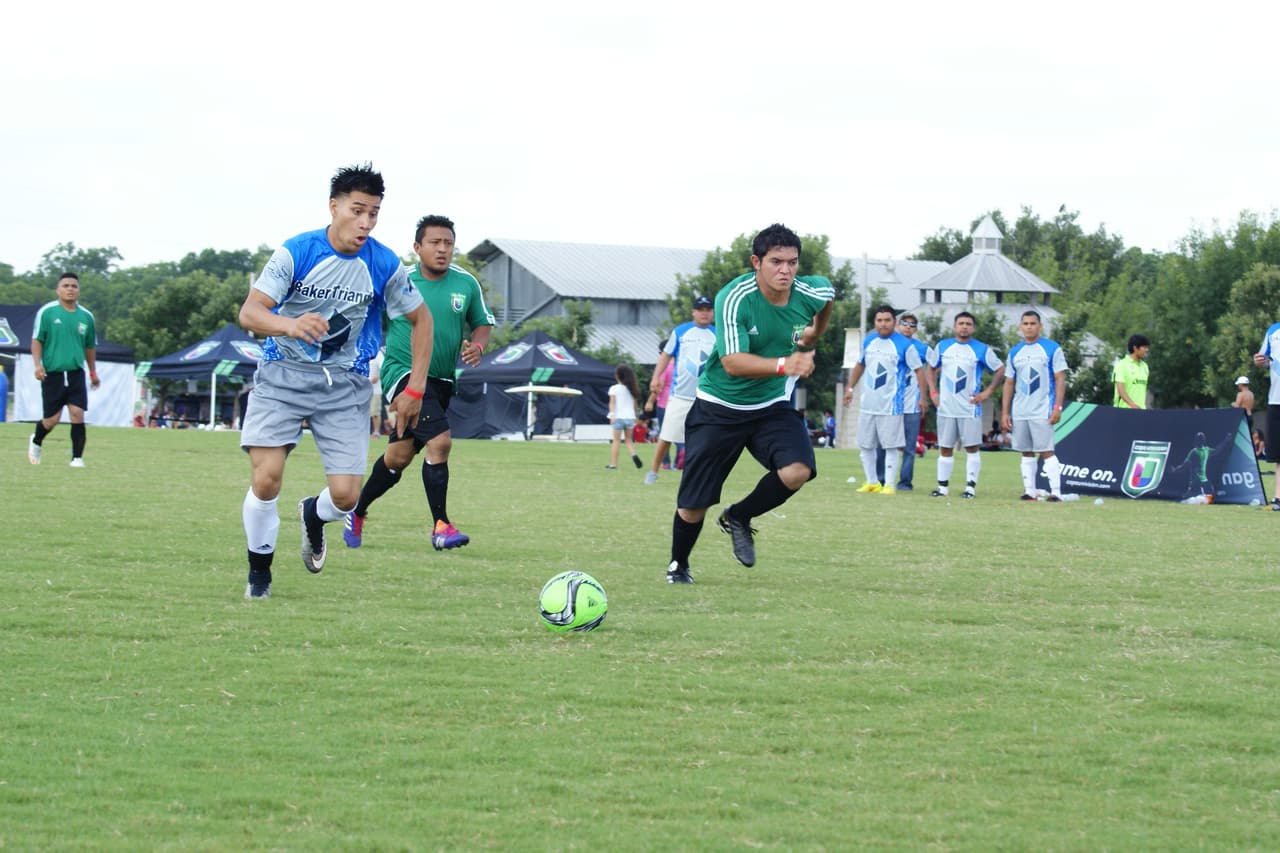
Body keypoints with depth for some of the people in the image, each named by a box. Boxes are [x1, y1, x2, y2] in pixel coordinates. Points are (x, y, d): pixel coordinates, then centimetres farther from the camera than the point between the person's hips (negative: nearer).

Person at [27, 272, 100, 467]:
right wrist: (38, 364, -13)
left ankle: (77, 457, -5)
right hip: (52, 372, -2)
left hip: (76, 372, 2)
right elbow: (37, 340, -1)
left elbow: (90, 347, 19)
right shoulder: (46, 312, -2)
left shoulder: (86, 316, 8)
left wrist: (93, 372, 22)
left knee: (77, 414, -11)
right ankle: (36, 442, 31)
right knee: (52, 419, 0)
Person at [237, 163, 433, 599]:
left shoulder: (385, 266, -7)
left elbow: (421, 319, 9)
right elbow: (249, 312, -20)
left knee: (345, 495, -8)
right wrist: (290, 325, -42)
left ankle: (314, 514, 31)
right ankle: (259, 572, 7)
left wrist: (415, 389, 4)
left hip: (345, 383, 2)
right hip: (284, 373, -2)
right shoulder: (295, 253, -13)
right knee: (266, 478, -17)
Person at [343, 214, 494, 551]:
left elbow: (483, 323, 16)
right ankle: (441, 526, -17)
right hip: (403, 373, -5)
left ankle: (357, 513, 29)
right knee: (440, 442, -22)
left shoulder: (466, 284, 3)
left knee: (399, 455, 9)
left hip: (441, 382, 5)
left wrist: (478, 346, -5)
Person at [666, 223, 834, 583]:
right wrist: (784, 364, -47)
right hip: (719, 408, -3)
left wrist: (813, 335, 21)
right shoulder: (734, 298, -25)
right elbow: (733, 363, -35)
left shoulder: (811, 293, -11)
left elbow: (828, 296, 16)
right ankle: (678, 565, 31)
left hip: (772, 405, 3)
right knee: (693, 505, 1)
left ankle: (738, 517, 4)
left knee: (797, 470, -24)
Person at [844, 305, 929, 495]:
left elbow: (919, 370, -6)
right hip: (868, 405, 6)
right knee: (865, 445, 9)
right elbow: (860, 366, 23)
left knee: (891, 446, -4)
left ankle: (889, 484, 2)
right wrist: (850, 388, 18)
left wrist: (922, 397, -13)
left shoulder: (904, 345, -8)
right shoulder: (869, 342, 8)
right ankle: (872, 482, 20)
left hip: (891, 406, -6)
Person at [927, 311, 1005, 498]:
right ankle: (943, 486, 12)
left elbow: (1000, 371, 4)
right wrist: (934, 392, 9)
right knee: (945, 448, 6)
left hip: (970, 408, -3)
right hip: (945, 408, 3)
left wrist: (987, 392, -3)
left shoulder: (982, 350, -1)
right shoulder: (942, 347, 8)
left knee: (972, 447, -4)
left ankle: (971, 486, 0)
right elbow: (932, 369, 20)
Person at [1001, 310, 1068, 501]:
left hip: (1042, 412, -5)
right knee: (1026, 453, 6)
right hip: (1019, 412, 5)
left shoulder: (1052, 349, -2)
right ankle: (1029, 491, 9)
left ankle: (1056, 492, -10)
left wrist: (1057, 407, -13)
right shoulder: (1015, 352, 13)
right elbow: (1009, 383, 16)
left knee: (1046, 451, -10)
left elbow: (1060, 379, -4)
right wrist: (1005, 412, 9)